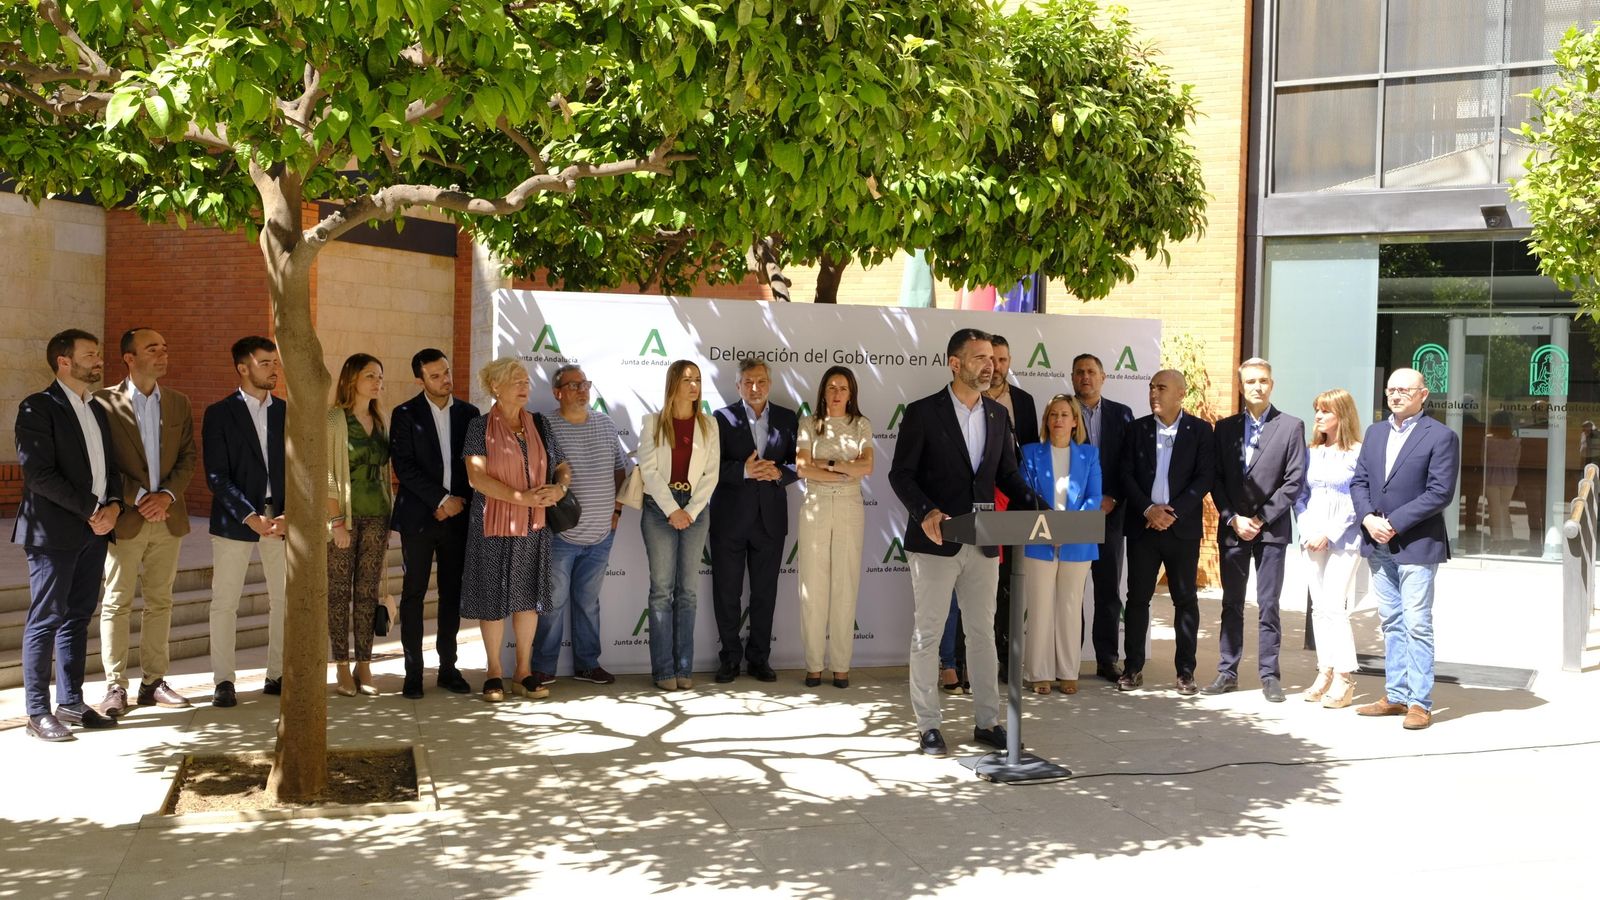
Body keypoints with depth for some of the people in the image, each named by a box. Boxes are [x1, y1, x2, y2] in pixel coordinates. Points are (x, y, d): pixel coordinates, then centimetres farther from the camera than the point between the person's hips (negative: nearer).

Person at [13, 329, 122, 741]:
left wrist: (113, 506, -2)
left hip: (94, 532, 7)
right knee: (45, 621, -2)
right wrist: (91, 511, -15)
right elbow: (39, 473, -16)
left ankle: (71, 703, 19)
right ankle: (38, 712, 4)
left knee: (78, 617, 11)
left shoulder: (97, 410, 16)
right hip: (54, 533, -7)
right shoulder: (38, 408, -8)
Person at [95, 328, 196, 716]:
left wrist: (167, 495, -9)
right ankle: (115, 687, 6)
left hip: (168, 517, 4)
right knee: (116, 603, 1)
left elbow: (188, 457, 7)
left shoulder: (178, 403, 10)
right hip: (125, 518, -4)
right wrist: (137, 499, -14)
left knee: (160, 601, 8)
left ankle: (153, 682, 16)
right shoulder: (106, 402, -4)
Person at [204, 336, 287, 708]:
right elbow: (216, 475, -7)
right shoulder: (219, 414, -2)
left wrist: (288, 514, -8)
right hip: (235, 520, -3)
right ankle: (223, 681, 7)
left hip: (281, 520, 3)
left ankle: (277, 675, 15)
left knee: (285, 600, 5)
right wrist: (250, 517, -16)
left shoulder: (287, 413, 8)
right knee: (225, 602, -1)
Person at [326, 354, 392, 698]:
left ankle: (364, 665, 9)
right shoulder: (334, 420, -5)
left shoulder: (379, 421, 11)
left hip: (376, 515, 5)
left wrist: (389, 519, 10)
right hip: (344, 515, -5)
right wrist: (337, 522, -14)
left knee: (368, 591, 5)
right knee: (339, 591, 1)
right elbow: (327, 475, -9)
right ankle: (342, 667, 7)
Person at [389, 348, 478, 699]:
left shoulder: (468, 413, 8)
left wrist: (459, 501, -5)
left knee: (452, 592, 6)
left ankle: (448, 667, 14)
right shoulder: (405, 414, -1)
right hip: (418, 516, -3)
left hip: (457, 515, 3)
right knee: (414, 593, 0)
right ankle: (413, 672, 5)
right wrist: (442, 499, -13)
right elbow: (403, 466, -9)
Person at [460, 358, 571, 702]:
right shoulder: (480, 427, -3)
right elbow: (477, 476, -12)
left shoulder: (538, 426, 10)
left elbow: (563, 467, 14)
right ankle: (494, 672, 13)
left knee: (528, 595, 6)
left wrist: (559, 487, -10)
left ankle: (524, 672, 15)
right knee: (493, 596, 1)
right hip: (494, 524, -4)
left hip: (533, 524, 4)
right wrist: (523, 497, -20)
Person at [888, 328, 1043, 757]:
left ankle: (987, 721, 18)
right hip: (935, 542, -5)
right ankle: (928, 725, 12)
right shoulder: (922, 413, -6)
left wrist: (1036, 508, -3)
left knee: (983, 632, 10)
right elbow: (901, 474, -7)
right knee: (927, 633, 3)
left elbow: (1008, 473, 13)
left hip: (983, 542, 5)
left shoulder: (999, 415, 9)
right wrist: (925, 512, -23)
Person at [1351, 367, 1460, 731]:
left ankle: (1420, 703, 1)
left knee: (1417, 626, -4)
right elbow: (1359, 481, 11)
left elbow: (1440, 492, -13)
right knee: (1391, 623, 12)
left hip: (1416, 546, -6)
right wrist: (1369, 518, -7)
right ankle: (1396, 696, 19)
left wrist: (1394, 523, -16)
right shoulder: (1375, 433, 13)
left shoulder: (1441, 436, -6)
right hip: (1378, 543, 6)